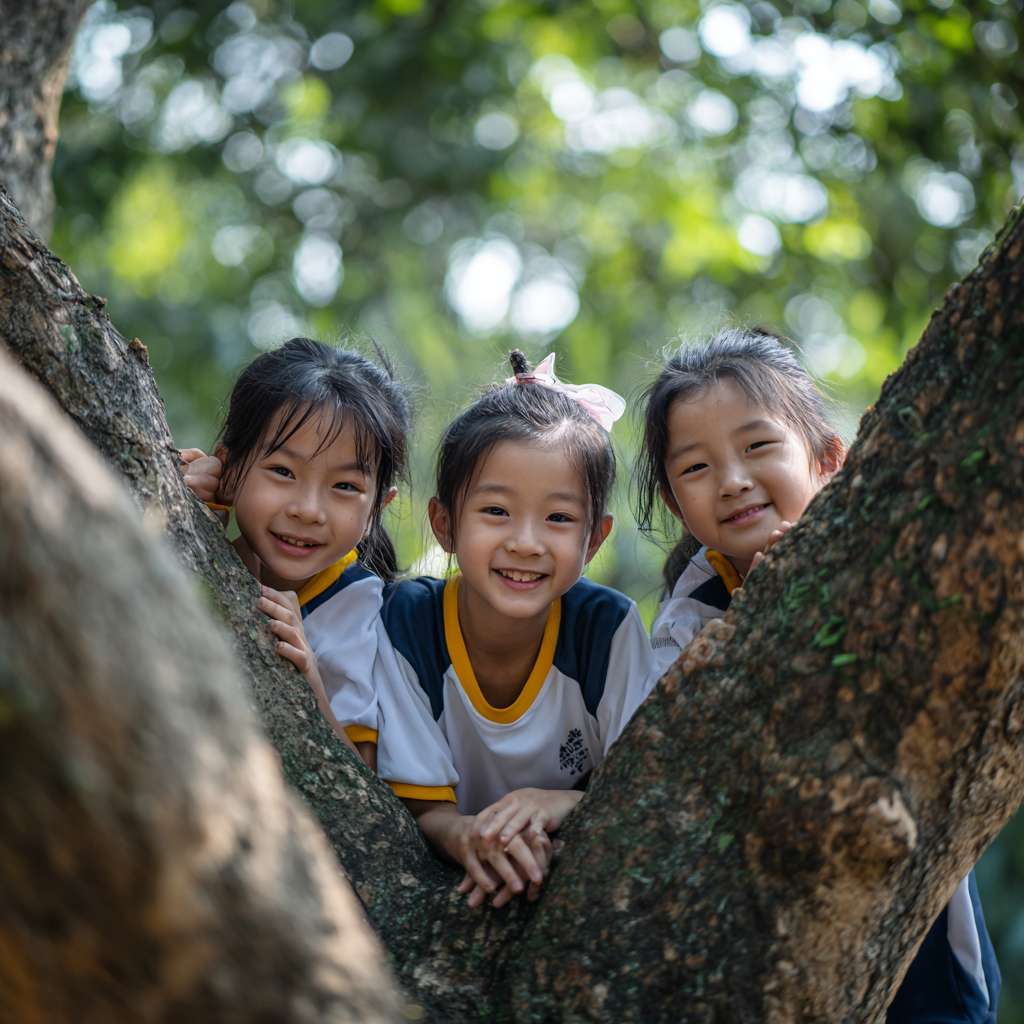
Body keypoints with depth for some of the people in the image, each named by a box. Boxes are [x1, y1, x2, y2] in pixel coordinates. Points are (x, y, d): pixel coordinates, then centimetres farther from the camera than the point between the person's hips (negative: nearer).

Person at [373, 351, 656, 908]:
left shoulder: (609, 626, -13)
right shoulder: (406, 621, -14)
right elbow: (424, 810, -10)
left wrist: (564, 805, -31)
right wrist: (465, 835, -34)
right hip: (460, 893, 0)